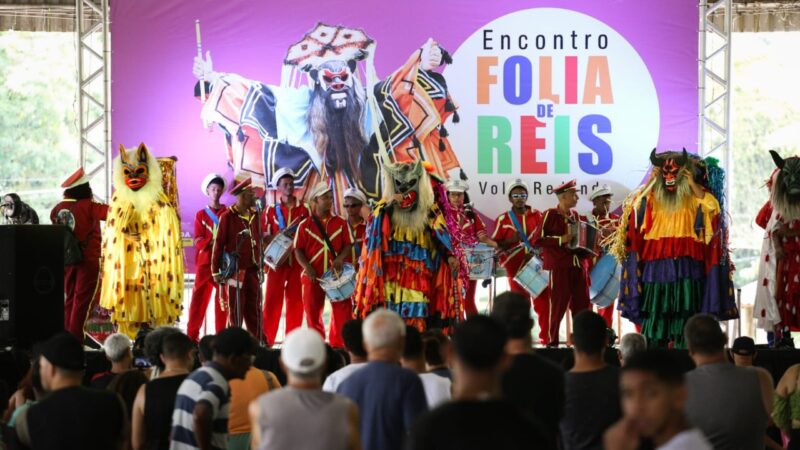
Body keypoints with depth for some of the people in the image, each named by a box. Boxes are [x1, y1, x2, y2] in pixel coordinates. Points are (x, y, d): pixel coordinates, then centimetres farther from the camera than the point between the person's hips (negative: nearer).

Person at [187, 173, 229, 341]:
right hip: (205, 262, 0)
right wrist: (212, 241, -18)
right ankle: (192, 336, 0)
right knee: (199, 299, -3)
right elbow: (198, 241, 0)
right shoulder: (201, 215, 10)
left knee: (223, 300, -1)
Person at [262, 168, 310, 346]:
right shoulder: (271, 210, 5)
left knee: (296, 299, 3)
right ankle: (267, 338, 1)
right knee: (272, 299, -2)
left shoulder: (304, 209, 5)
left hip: (298, 260, 1)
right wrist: (280, 236, -14)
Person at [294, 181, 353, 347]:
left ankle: (338, 344, 6)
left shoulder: (340, 223, 5)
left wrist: (340, 259, -15)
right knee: (313, 312, 6)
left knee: (342, 309, -4)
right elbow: (298, 249, 1)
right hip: (313, 276, 0)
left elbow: (348, 244, 4)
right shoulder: (305, 225, 1)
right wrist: (307, 267, -15)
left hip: (336, 274, 1)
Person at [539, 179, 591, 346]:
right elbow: (539, 239, -11)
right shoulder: (550, 214, -5)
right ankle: (552, 342, 6)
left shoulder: (575, 215, 15)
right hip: (559, 266, -6)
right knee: (558, 304, -3)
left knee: (582, 303, 5)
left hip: (578, 264, 6)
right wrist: (561, 240, -19)